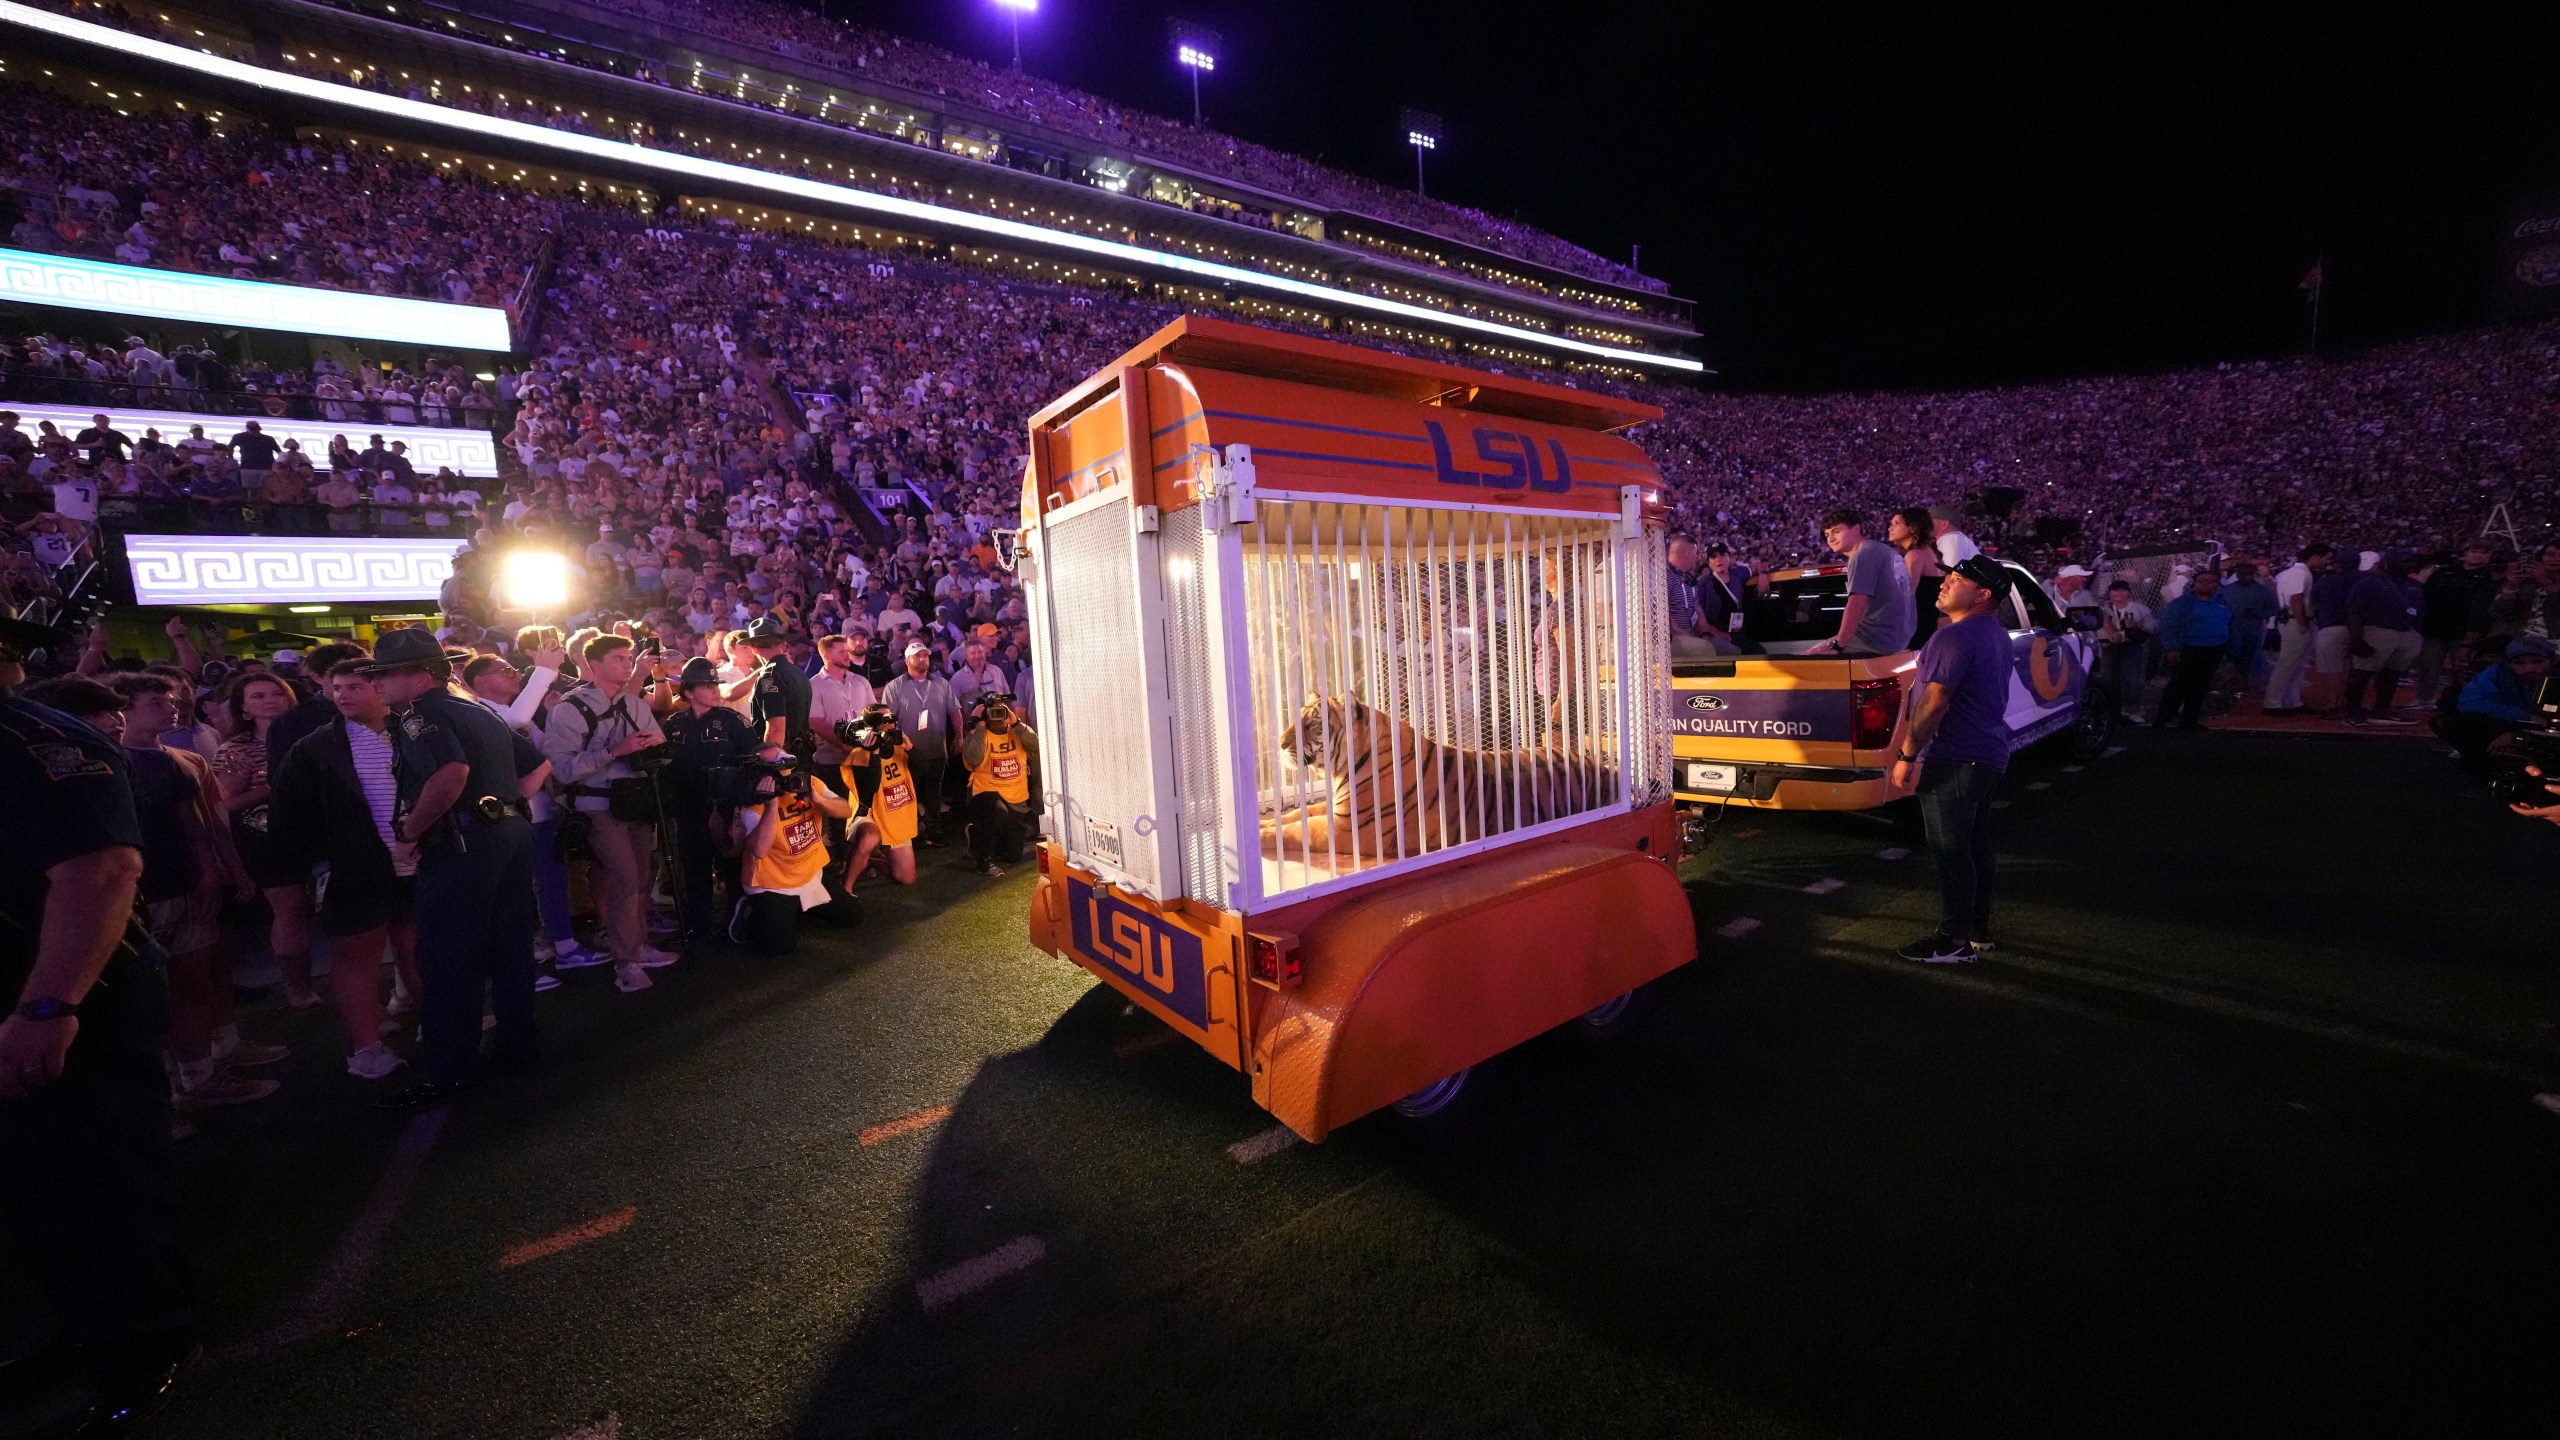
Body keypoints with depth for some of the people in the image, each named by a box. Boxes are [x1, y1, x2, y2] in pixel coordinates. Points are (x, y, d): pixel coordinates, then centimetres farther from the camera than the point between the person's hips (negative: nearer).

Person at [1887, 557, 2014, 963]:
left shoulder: (1956, 636, -19)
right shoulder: (1995, 633, 15)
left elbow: (1933, 702, -24)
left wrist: (1907, 755, -20)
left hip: (1954, 761, -10)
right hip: (1987, 753, 11)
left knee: (1950, 852, -3)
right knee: (1975, 846, 17)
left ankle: (1955, 941, 5)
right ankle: (1977, 928, 28)